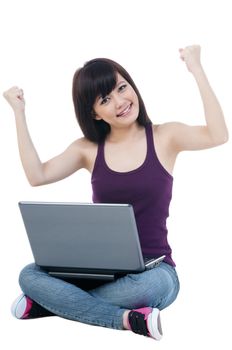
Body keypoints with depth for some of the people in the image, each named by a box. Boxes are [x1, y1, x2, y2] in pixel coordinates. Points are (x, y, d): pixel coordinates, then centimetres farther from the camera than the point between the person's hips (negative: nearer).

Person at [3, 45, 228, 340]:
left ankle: (55, 303, -19)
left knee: (151, 285, -39)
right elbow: (37, 176, -5)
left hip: (153, 269, -3)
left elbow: (218, 135, -18)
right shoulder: (89, 149, 9)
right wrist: (19, 113, -3)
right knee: (29, 276, -22)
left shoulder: (165, 137, 1)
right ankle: (128, 319, -29)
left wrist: (196, 70, -17)